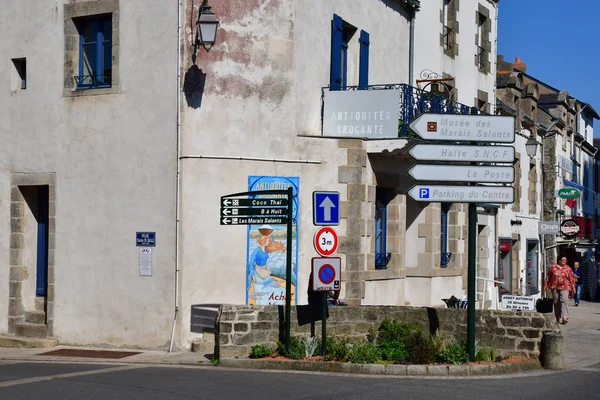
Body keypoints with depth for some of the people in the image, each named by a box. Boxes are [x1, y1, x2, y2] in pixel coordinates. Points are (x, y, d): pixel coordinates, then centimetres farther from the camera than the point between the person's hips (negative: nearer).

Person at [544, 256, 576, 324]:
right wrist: (545, 285, 10)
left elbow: (571, 278, 8)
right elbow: (548, 277, 11)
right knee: (556, 302, 5)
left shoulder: (568, 268, 7)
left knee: (563, 301, -18)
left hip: (564, 287, -2)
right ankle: (558, 319, 15)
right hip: (555, 287, 2)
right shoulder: (553, 267, 6)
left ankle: (564, 317, -25)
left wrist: (573, 288, 5)